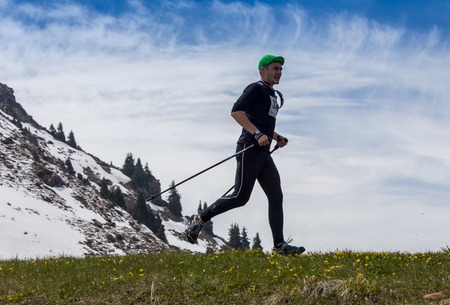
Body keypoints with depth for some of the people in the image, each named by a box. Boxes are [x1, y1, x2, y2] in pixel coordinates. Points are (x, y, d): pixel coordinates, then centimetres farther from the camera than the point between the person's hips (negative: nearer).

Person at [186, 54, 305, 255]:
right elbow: (236, 111, -17)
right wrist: (258, 134, -22)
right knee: (240, 197, -10)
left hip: (263, 153, 9)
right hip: (250, 149, -9)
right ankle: (200, 220, 4)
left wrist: (276, 137, 19)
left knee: (276, 196, -1)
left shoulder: (273, 95, 25)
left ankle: (279, 245, -3)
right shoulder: (256, 89, -4)